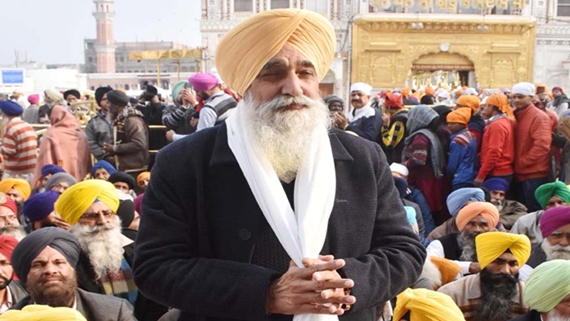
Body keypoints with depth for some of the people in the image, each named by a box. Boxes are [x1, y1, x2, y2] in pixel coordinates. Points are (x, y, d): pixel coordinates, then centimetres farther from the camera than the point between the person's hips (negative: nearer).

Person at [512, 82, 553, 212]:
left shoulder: (539, 117, -11)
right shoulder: (515, 116, 14)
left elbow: (542, 145, -21)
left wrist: (522, 162, -16)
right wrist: (516, 164, 4)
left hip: (534, 174, -8)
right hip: (520, 173, 8)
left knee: (534, 212, -2)